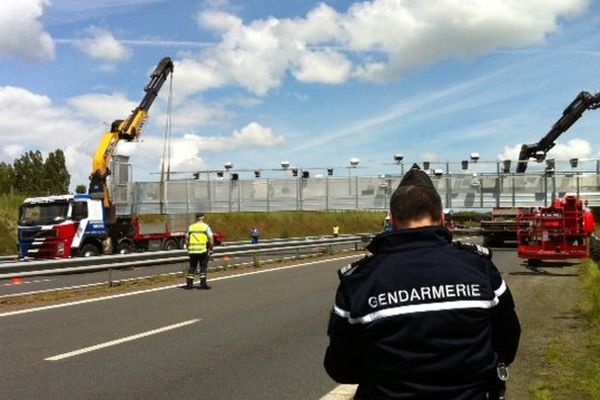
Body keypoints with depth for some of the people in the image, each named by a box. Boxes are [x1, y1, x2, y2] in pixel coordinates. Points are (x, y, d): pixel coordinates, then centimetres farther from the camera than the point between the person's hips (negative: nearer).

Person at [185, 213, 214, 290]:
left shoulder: (191, 227, 10)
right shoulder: (206, 227, -1)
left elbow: (186, 239, 12)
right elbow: (211, 239, -7)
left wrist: (188, 248, 19)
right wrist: (210, 249, 1)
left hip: (192, 250, 4)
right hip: (203, 250, -4)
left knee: (192, 267, 13)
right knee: (203, 267, 4)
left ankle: (189, 283, 13)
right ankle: (203, 283, 0)